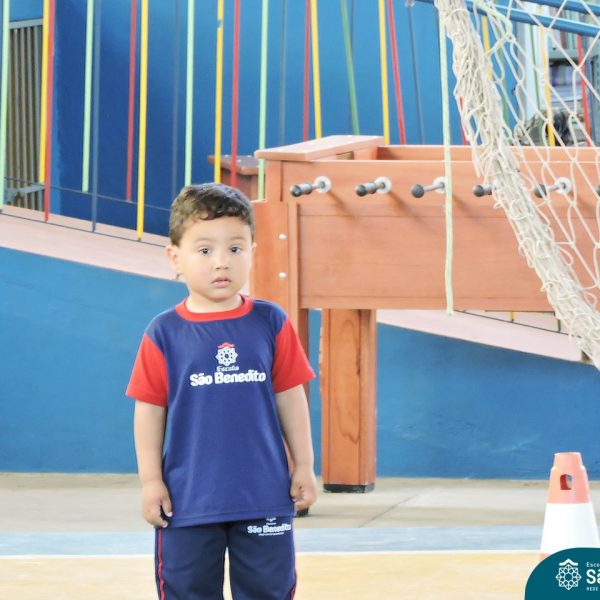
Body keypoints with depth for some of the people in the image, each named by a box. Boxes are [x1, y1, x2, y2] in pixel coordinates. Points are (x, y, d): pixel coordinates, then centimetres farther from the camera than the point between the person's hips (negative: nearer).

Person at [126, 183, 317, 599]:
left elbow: (290, 398, 4)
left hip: (264, 495, 1)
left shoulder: (271, 324, -1)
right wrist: (151, 480, -3)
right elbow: (150, 409, 0)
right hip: (188, 498, -1)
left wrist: (304, 466, 4)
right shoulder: (165, 334, -4)